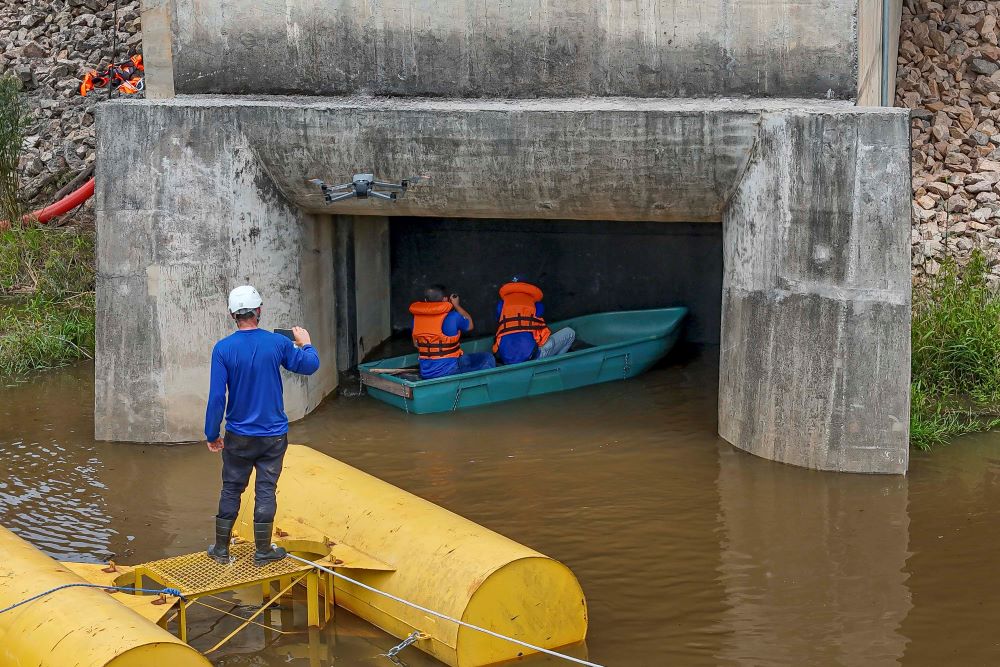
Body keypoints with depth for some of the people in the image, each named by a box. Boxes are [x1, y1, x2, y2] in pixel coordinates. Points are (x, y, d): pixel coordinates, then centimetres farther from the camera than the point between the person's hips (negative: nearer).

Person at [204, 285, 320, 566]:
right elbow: (310, 366, 5)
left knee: (231, 490, 12)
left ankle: (221, 549, 19)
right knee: (266, 490, 7)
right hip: (274, 435, 0)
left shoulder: (223, 349, -12)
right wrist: (306, 344, 25)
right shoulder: (278, 343, -10)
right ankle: (263, 552, 13)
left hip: (238, 437, 0)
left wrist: (212, 434, -2)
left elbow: (217, 396, -12)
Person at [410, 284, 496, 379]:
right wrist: (456, 305, 18)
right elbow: (470, 325, 8)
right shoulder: (452, 317, -13)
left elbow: (416, 344, 15)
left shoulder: (416, 318, 3)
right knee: (487, 359, 6)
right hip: (447, 370, -7)